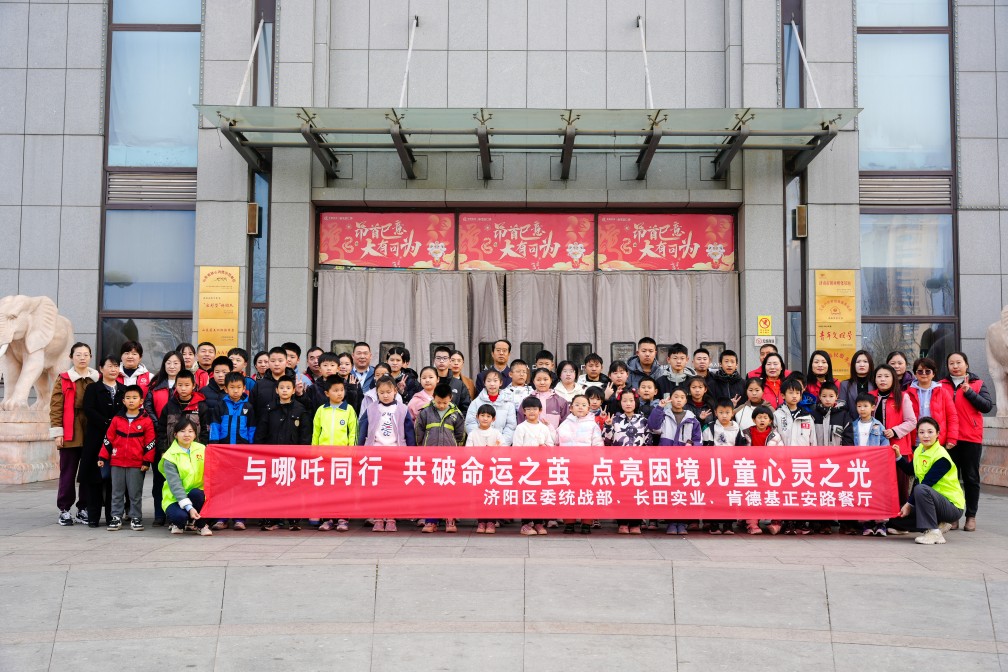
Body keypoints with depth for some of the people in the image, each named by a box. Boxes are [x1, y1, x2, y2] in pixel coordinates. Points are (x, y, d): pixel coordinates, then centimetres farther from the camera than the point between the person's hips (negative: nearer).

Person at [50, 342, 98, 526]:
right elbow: (56, 407, -1)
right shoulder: (63, 379, 4)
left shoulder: (97, 379, 9)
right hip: (70, 434, -2)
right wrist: (57, 432, -7)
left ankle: (84, 509, 14)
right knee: (68, 473, 4)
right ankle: (64, 509, 13)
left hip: (91, 434, 2)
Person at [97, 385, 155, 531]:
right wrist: (102, 457, 5)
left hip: (136, 464, -3)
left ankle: (136, 518, 13)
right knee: (117, 492, 9)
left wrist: (147, 461, -5)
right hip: (117, 462, 3)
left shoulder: (146, 420, -3)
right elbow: (108, 439, 8)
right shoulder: (117, 419, 4)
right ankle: (116, 518, 16)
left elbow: (150, 442, -2)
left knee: (135, 493, 4)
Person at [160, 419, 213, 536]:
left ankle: (200, 524, -8)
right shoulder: (170, 456, -11)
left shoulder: (202, 449, 0)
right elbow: (175, 485, -18)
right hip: (175, 498, -2)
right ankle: (177, 523, 7)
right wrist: (189, 507, -28)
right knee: (180, 516, -32)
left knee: (196, 493, -33)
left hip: (196, 495, 2)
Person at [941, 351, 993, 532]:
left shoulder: (977, 384, 6)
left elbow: (988, 406, -5)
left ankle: (971, 516, 11)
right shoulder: (942, 386, 9)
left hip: (971, 438, -1)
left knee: (971, 478, 4)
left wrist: (969, 392, -13)